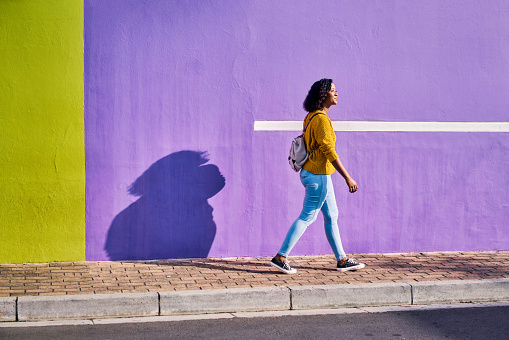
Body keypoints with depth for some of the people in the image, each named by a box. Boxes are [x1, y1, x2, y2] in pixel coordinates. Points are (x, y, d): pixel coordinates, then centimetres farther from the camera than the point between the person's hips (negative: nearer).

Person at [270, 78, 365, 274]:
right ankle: (280, 257, 2)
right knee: (307, 217, -3)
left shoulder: (311, 117, 11)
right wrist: (348, 178, -22)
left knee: (331, 216, 13)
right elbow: (329, 151, -23)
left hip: (312, 173, 10)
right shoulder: (321, 119, -19)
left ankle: (342, 260, 20)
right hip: (318, 175, -10)